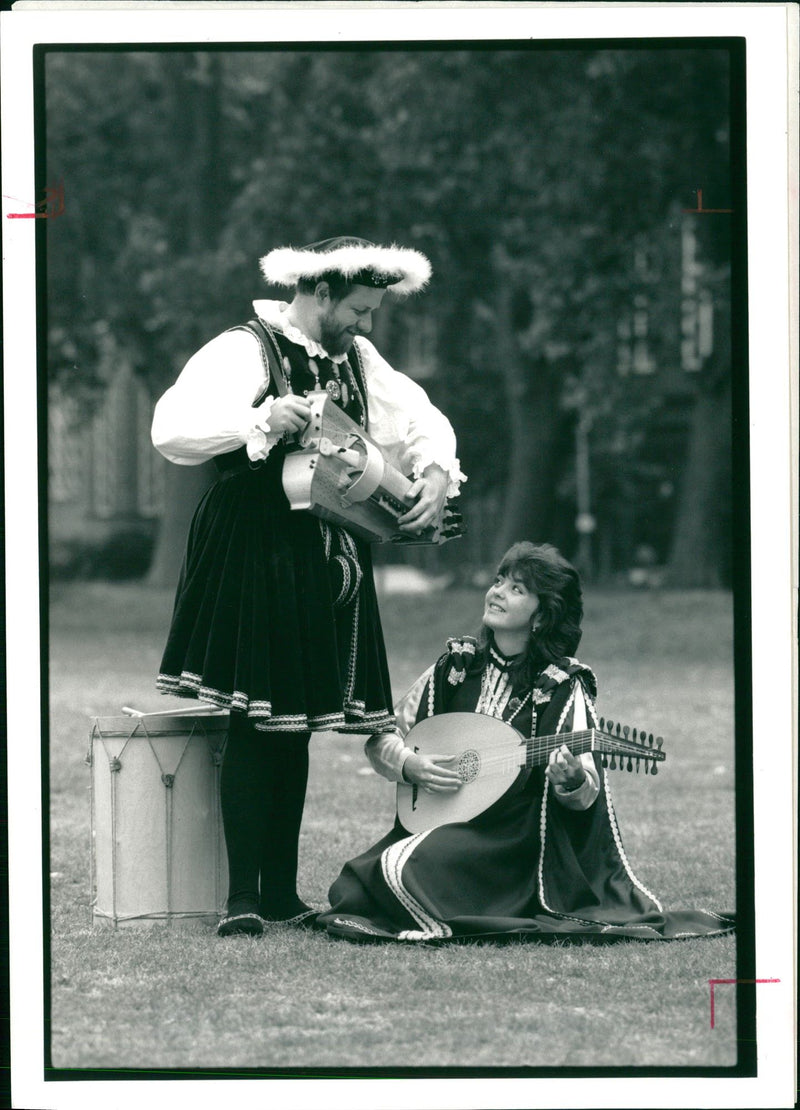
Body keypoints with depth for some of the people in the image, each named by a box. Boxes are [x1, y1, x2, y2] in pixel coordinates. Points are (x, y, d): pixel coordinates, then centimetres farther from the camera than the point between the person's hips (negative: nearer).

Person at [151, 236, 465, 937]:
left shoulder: (358, 359, 11)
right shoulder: (246, 350, -10)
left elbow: (422, 419, 19)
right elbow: (172, 430, -21)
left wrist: (435, 471, -2)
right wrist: (260, 420, -31)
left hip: (330, 558, 7)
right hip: (258, 556, -7)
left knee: (295, 726, 9)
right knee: (255, 723, -9)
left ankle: (282, 892, 13)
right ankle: (243, 898, -7)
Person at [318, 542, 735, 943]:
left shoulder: (562, 686, -5)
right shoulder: (455, 666, 6)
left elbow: (587, 795, -12)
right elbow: (382, 739, 13)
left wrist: (571, 779, -35)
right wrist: (411, 766, -7)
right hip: (439, 828, 5)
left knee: (406, 868, -29)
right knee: (352, 892, -18)